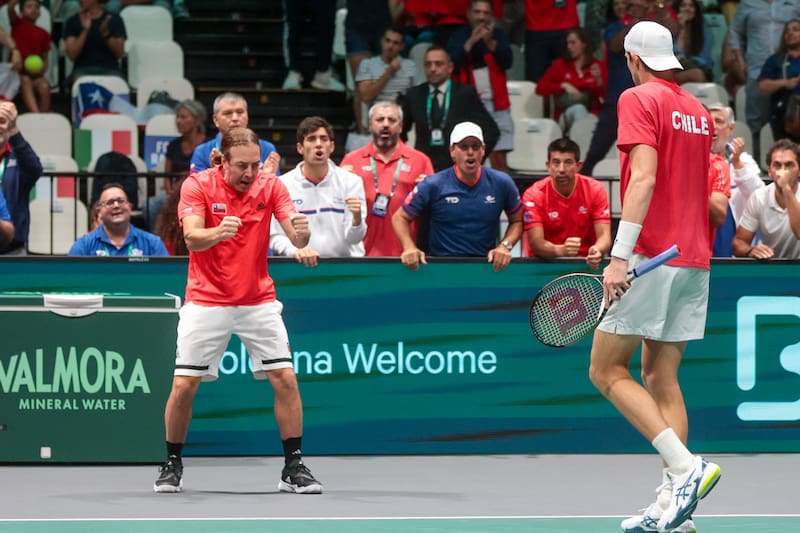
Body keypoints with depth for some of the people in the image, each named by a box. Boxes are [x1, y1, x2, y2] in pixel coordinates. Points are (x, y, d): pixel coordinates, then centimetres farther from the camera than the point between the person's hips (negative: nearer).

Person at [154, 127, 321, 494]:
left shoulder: (270, 186, -5)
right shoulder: (198, 185, -11)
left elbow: (297, 239, -14)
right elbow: (191, 239, -24)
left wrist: (302, 232, -38)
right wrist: (218, 232, -45)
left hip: (258, 302, 2)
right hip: (206, 302, -2)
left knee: (285, 379, -7)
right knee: (184, 385, -5)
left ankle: (294, 467, 4)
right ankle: (172, 465, 14)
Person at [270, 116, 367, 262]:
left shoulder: (351, 181, 5)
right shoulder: (283, 184, 3)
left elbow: (354, 238, 0)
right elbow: (275, 236, 2)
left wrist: (357, 217, -21)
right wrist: (295, 250, -18)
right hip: (301, 265, 0)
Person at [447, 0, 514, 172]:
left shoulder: (499, 35, 8)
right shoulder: (458, 37, 5)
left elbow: (507, 62, -6)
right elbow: (452, 65, -9)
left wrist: (490, 42, -18)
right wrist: (471, 42, -16)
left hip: (496, 105, 1)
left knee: (499, 158, -5)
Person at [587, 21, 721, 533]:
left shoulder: (639, 99, -7)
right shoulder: (699, 111, 16)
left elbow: (644, 178, -19)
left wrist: (620, 255, -23)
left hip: (652, 258, -8)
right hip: (694, 260, 8)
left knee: (607, 371, -2)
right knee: (661, 380, 9)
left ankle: (685, 466, -17)